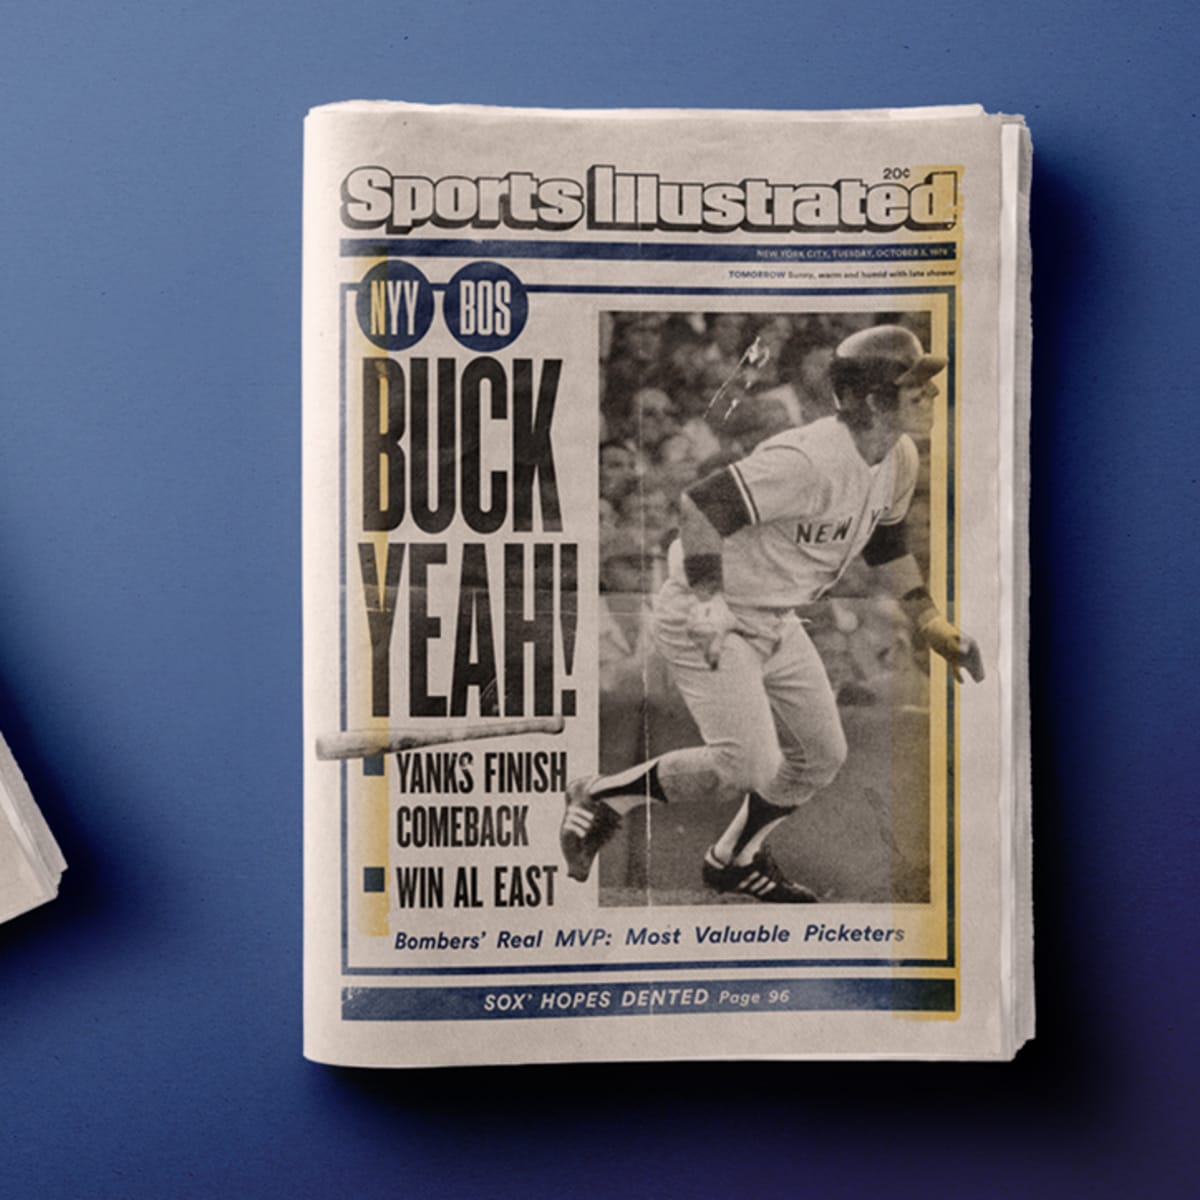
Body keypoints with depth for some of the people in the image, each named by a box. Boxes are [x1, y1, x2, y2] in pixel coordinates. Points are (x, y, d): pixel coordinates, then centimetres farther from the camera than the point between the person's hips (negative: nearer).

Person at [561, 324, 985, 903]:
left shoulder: (899, 458, -1)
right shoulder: (809, 460, -30)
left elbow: (883, 536, 17)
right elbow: (700, 504, -34)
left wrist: (928, 619, 15)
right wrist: (706, 601, -38)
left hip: (775, 622, 9)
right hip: (704, 619, -9)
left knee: (821, 755, 11)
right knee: (751, 765, -15)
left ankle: (736, 858, 35)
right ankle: (603, 797, 6)